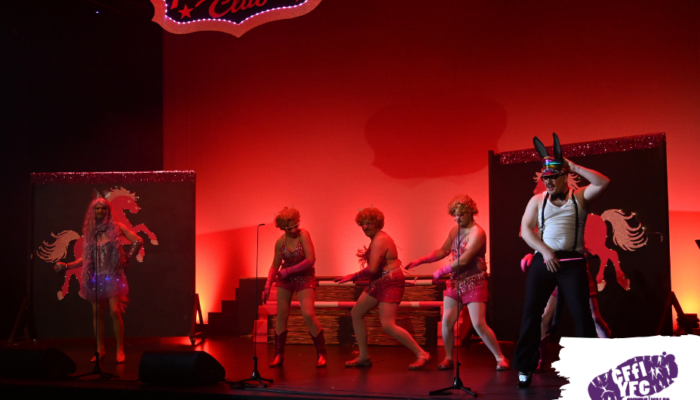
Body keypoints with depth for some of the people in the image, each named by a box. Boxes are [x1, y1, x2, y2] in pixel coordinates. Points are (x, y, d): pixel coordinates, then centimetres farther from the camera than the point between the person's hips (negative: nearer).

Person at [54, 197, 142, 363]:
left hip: (112, 275, -4)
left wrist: (127, 260, -4)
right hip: (95, 277, 4)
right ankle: (100, 349, 15)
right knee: (97, 313, 5)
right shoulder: (89, 231, 9)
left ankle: (120, 350, -2)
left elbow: (138, 241, -6)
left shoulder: (116, 227, -1)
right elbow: (86, 258, 10)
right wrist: (67, 265, 3)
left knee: (115, 311, -11)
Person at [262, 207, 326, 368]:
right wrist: (268, 285, -5)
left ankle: (321, 354, -2)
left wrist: (289, 270, -19)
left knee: (308, 315, -16)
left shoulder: (304, 235, -14)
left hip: (304, 278, -4)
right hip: (285, 280, 4)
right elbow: (275, 266, 7)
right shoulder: (280, 242, -2)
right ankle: (279, 355, 14)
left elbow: (310, 260, -19)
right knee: (281, 316, 2)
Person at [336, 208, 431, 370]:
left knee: (388, 325, -16)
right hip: (378, 283, 11)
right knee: (356, 313, 12)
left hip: (390, 283, -11)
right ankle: (364, 357, 18)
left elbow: (372, 269, -24)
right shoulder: (377, 238, 13)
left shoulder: (379, 240, -19)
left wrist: (354, 276, -12)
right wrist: (366, 256, 5)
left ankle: (421, 354, -7)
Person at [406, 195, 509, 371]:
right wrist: (420, 260, 8)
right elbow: (443, 251, 19)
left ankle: (500, 358, 4)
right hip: (455, 282, 7)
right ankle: (448, 358, 15)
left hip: (474, 283, -7)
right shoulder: (455, 231, 9)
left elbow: (464, 260, -21)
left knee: (479, 324, -11)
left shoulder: (477, 233, -15)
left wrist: (440, 272, -13)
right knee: (446, 321, -1)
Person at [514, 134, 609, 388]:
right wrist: (545, 251, -11)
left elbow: (603, 183, -12)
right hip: (542, 262, 2)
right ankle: (525, 368, 7)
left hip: (572, 262, -2)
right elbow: (525, 229, 2)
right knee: (531, 313, 0)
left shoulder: (580, 197, 5)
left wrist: (575, 168, -9)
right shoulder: (537, 200, 10)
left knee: (581, 315, -3)